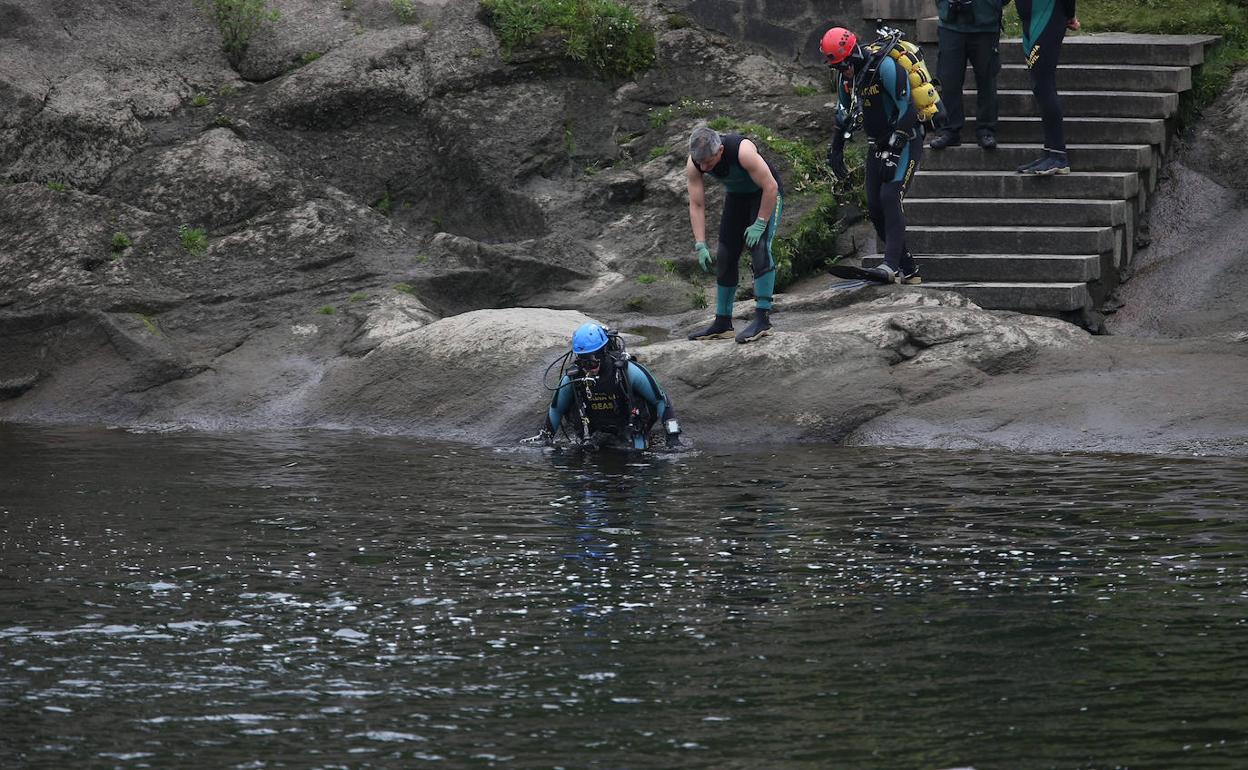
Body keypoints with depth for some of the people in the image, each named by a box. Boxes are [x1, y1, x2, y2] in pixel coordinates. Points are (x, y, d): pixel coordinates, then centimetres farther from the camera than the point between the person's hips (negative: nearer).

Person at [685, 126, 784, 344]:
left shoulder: (742, 151, -38)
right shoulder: (694, 164, -22)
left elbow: (770, 187, -30)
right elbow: (696, 205, -15)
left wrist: (759, 224, -26)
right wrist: (700, 245, -19)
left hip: (766, 195, -6)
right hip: (736, 196, 6)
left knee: (760, 249, -23)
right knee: (724, 257, 3)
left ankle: (762, 319, -24)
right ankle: (722, 324, 10)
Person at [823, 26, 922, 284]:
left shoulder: (885, 67, -22)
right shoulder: (846, 75, 4)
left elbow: (907, 109, -25)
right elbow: (843, 114, 19)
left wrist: (893, 151, -27)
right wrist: (835, 151, 17)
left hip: (905, 143, -8)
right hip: (878, 146, 8)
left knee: (889, 197, -23)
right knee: (875, 208, 1)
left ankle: (891, 265, -30)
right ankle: (908, 270, 8)